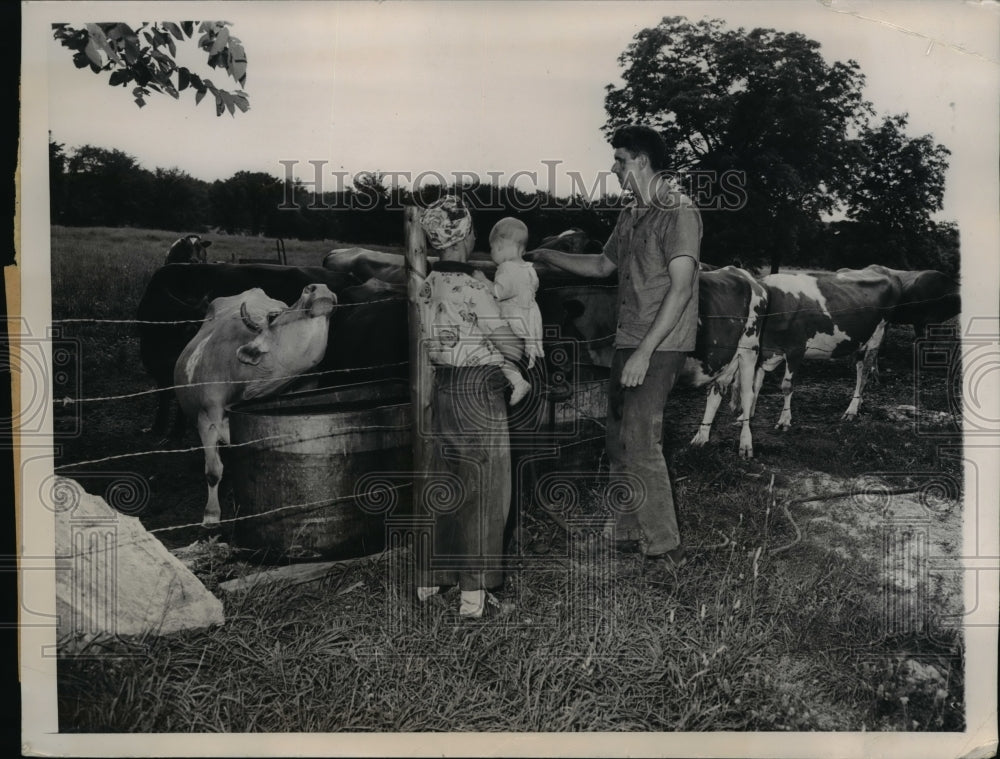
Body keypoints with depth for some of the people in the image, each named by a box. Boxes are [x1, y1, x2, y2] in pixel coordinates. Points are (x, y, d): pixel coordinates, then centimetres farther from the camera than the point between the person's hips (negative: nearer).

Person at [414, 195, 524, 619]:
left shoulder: (429, 286, 5)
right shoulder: (471, 289, -18)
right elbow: (514, 350, -14)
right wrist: (520, 337, 7)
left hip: (443, 389, 8)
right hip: (478, 392, -8)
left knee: (444, 487, 18)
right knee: (483, 493, 3)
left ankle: (430, 580, 30)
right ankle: (474, 597, 10)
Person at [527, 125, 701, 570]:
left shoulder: (679, 212, -12)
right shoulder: (631, 215, 15)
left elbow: (681, 287, -19)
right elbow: (603, 266, 28)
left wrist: (645, 352, -22)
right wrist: (545, 256, 24)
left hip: (659, 345, -9)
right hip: (629, 341, 9)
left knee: (639, 439, -12)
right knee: (619, 434, 12)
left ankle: (666, 546, -1)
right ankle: (626, 527, 27)